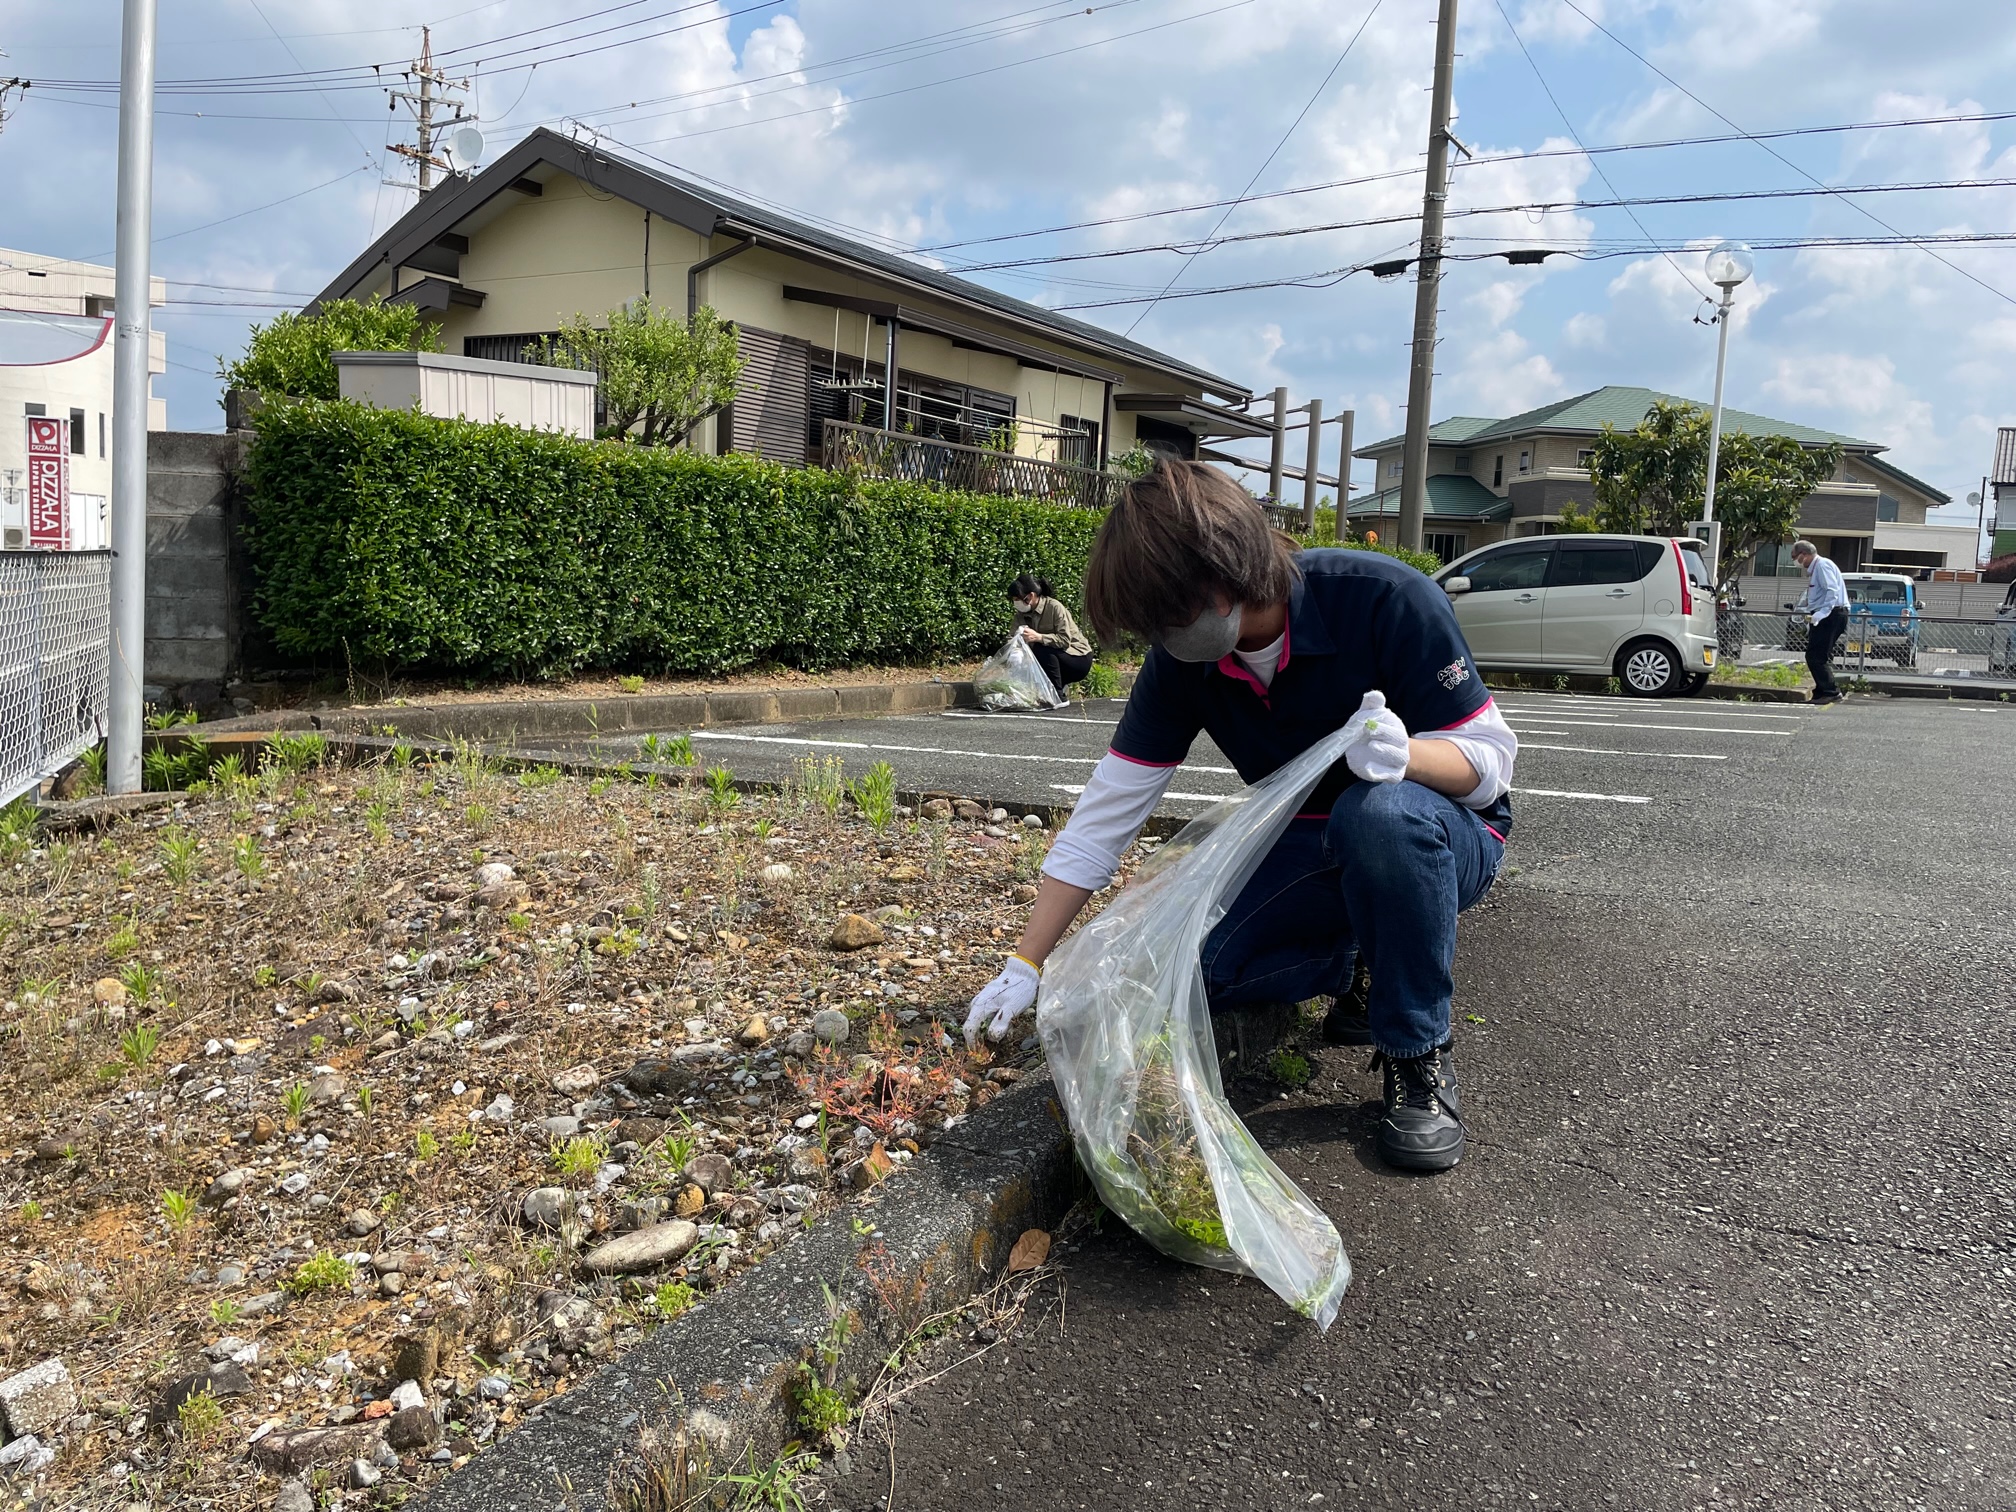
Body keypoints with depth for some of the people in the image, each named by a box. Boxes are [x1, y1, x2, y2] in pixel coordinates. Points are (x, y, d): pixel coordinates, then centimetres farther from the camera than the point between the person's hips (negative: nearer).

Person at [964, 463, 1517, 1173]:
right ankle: (1354, 966, 7)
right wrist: (1025, 964, -10)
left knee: (1382, 812, -40)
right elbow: (1106, 814, -10)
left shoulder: (1384, 599, -27)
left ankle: (1419, 1055, -18)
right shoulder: (1183, 661, -13)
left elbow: (1490, 760, -19)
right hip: (1310, 848, 4)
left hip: (1443, 841, -4)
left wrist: (1405, 753, -43)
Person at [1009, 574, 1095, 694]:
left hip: (1079, 658, -7)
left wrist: (1038, 637, -40)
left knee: (1042, 650, -31)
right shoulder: (1021, 614, -2)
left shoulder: (1055, 607, -22)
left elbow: (1065, 640, -29)